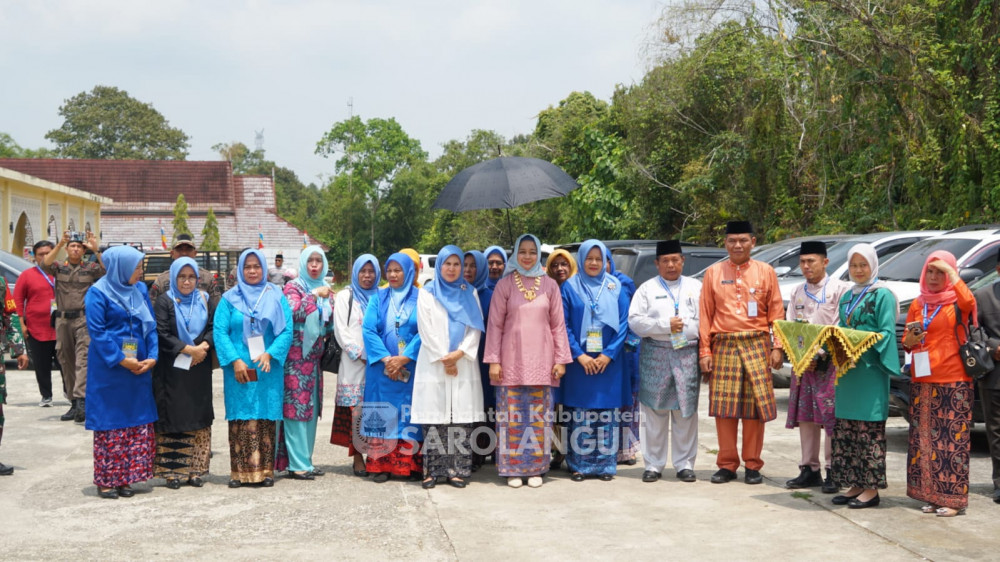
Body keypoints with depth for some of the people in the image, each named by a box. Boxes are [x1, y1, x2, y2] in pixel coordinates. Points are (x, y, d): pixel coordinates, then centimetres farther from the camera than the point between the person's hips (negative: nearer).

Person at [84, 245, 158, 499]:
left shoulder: (141, 290, 10)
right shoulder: (98, 293, -6)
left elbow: (151, 326, 9)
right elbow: (97, 331, -11)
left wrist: (152, 357, -5)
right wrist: (121, 360, -16)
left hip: (139, 366, 6)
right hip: (109, 370, -5)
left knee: (137, 423, 5)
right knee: (109, 423, -1)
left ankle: (125, 478, 13)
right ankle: (105, 480, 8)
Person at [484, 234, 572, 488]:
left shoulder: (549, 285, 6)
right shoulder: (505, 285, 2)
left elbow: (558, 324, 7)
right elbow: (495, 325, 1)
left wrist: (560, 360, 2)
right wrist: (493, 361, -4)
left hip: (541, 360, 1)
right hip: (512, 360, -1)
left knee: (539, 416, 4)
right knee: (512, 416, 0)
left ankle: (536, 468, 13)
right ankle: (513, 469, 9)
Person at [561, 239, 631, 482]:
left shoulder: (615, 287, 6)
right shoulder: (570, 287, 3)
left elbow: (623, 323, 2)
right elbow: (563, 324, -1)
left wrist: (608, 354, -8)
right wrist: (579, 355, -11)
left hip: (609, 361, 1)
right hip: (579, 361, -1)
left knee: (607, 413, 3)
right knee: (580, 414, 1)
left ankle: (606, 464, 10)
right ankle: (580, 464, 8)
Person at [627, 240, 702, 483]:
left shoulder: (696, 287, 13)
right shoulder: (647, 288, 10)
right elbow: (635, 321, -1)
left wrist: (684, 327, -8)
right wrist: (665, 325, -8)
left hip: (688, 354, 0)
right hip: (655, 355, 0)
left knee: (686, 412, 1)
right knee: (655, 411, 1)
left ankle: (684, 464, 10)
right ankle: (653, 465, 9)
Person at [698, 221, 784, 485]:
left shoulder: (765, 272, 6)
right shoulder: (713, 273, 8)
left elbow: (776, 312, 5)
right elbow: (705, 315, 6)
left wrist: (777, 347, -3)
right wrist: (704, 351, 0)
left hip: (757, 346, 0)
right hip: (723, 346, 1)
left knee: (755, 408, 1)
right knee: (724, 408, 1)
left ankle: (753, 465, 12)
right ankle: (727, 464, 12)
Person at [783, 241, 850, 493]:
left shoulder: (840, 289, -2)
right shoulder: (797, 293, 14)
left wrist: (820, 355, -14)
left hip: (830, 362, -5)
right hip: (803, 362, 5)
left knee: (832, 417, -7)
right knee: (805, 416, 7)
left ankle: (833, 470, 0)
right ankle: (810, 469, 15)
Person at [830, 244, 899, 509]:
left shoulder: (883, 295, -4)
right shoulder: (846, 298, 18)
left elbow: (887, 333, -11)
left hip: (870, 369, -7)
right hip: (846, 368, 7)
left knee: (869, 429, -6)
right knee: (845, 429, 8)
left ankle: (871, 488, 1)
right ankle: (854, 485, 16)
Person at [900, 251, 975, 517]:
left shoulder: (958, 302, 1)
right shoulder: (917, 304, 14)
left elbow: (968, 300, -25)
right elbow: (906, 341, 18)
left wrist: (950, 272, -17)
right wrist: (910, 340, -5)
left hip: (954, 381, -5)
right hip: (922, 381, 5)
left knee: (953, 438, -5)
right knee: (925, 438, 4)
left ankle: (954, 497, -2)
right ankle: (932, 495, 10)